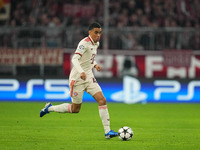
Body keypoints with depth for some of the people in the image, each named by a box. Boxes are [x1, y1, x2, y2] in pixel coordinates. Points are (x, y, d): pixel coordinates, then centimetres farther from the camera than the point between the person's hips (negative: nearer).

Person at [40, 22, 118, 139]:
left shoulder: (96, 43, 10)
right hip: (77, 79, -8)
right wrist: (81, 72, -45)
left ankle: (107, 131, -11)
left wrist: (95, 65, 6)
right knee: (75, 109, 3)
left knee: (102, 100, -10)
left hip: (89, 77, 8)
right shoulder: (85, 43, -18)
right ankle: (50, 108, 26)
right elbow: (75, 59, -29)